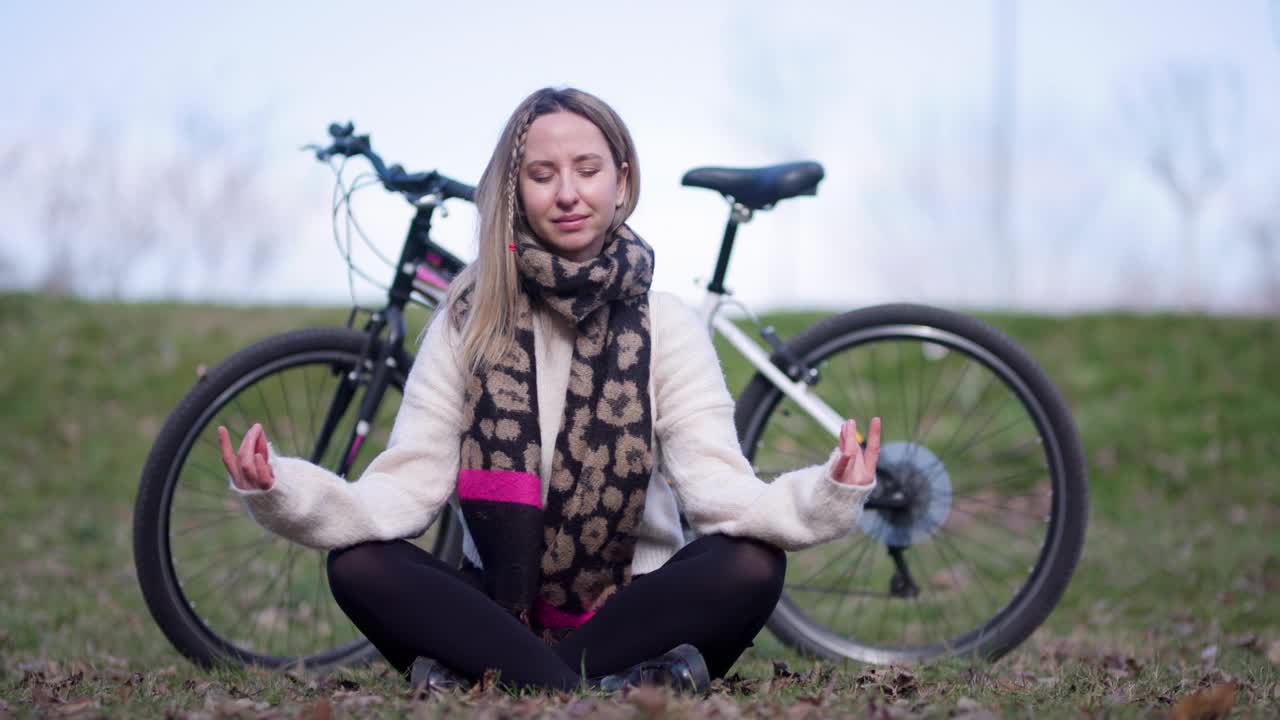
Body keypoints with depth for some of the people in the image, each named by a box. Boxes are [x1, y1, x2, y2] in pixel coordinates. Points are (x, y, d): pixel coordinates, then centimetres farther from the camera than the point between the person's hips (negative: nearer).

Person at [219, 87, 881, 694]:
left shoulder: (666, 327, -1)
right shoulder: (467, 322, 1)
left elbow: (718, 486, -15)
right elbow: (407, 486, -9)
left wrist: (822, 499, -37)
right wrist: (283, 495, -29)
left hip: (631, 608, 0)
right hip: (499, 606, 1)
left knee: (752, 567, -29)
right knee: (358, 567, -26)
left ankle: (487, 677, -31)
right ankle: (614, 685, -37)